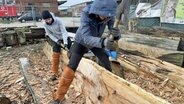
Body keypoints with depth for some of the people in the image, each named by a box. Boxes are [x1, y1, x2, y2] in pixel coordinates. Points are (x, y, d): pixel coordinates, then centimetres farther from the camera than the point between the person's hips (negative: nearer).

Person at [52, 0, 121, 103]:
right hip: (81, 41, -3)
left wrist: (116, 33, -47)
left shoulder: (109, 15, -25)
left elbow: (114, 32, -22)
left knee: (107, 64, -4)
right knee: (70, 68, -12)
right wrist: (102, 42, -64)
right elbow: (87, 38, -45)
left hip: (96, 42, 4)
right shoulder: (86, 14, -36)